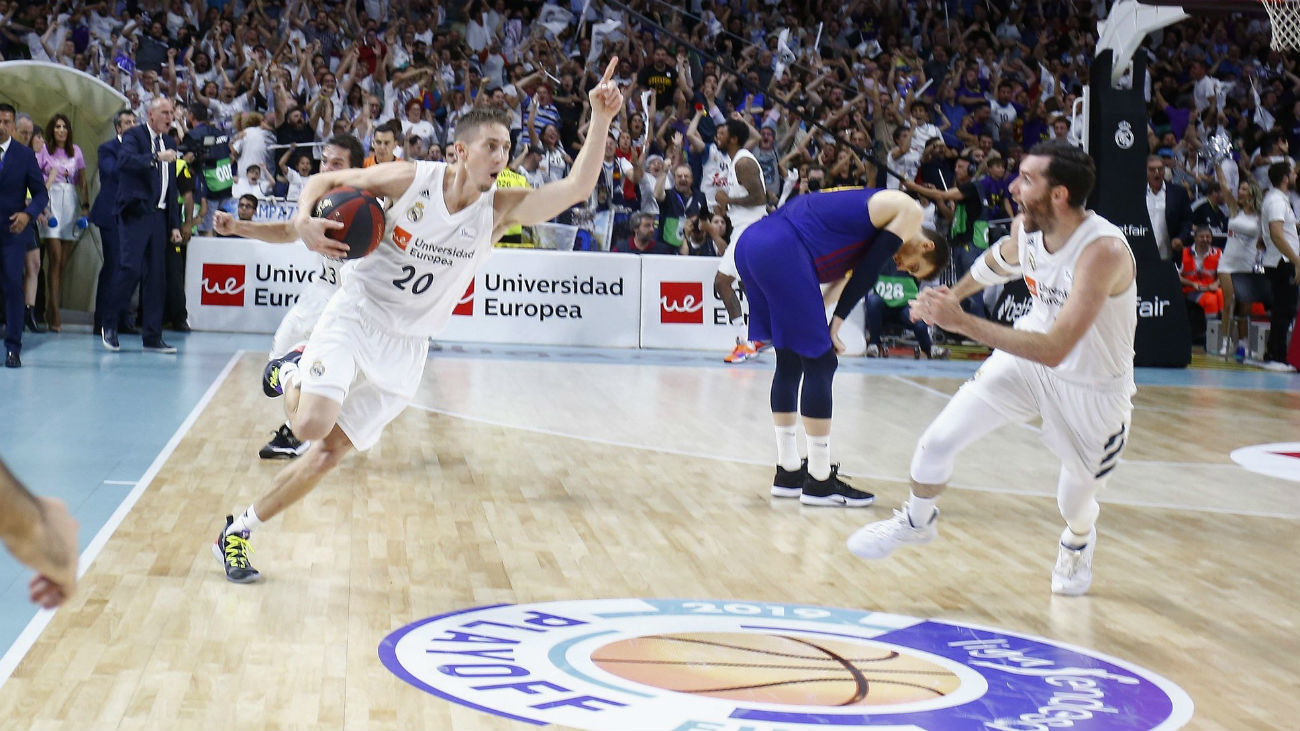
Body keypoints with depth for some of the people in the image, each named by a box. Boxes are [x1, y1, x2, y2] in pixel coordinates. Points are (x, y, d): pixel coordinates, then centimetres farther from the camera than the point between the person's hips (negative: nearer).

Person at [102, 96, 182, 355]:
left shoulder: (169, 143, 19)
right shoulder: (134, 135, -1)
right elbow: (124, 160, -22)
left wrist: (175, 224, 17)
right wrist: (155, 157, -31)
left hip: (159, 216, 7)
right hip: (137, 212, -7)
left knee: (155, 275, 5)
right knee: (132, 268, -15)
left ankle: (153, 336, 7)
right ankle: (109, 325, 1)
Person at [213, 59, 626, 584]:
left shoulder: (500, 209, -6)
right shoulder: (412, 179, -12)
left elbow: (577, 188, -18)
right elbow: (326, 179, -2)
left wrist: (601, 119, -29)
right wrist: (304, 217, -24)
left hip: (404, 348, 3)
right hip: (354, 317, -3)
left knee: (332, 450, 2)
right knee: (313, 425, -24)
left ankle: (239, 532, 18)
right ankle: (292, 375, 12)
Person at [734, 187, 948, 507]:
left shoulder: (873, 206, 31)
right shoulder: (909, 210, 5)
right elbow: (867, 273, -1)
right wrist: (834, 326, 3)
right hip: (780, 252, -10)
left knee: (790, 362, 18)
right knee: (820, 363, -1)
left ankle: (787, 474, 24)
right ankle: (819, 483, 3)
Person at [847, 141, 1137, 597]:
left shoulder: (1104, 251, -37)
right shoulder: (1026, 227, -15)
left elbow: (1054, 350, -41)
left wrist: (964, 323, -43)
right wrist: (953, 295, 24)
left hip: (1092, 389, -5)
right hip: (1028, 359, 5)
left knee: (1075, 502, 14)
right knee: (937, 441, -4)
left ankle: (1078, 542, 53)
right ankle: (917, 521, 27)